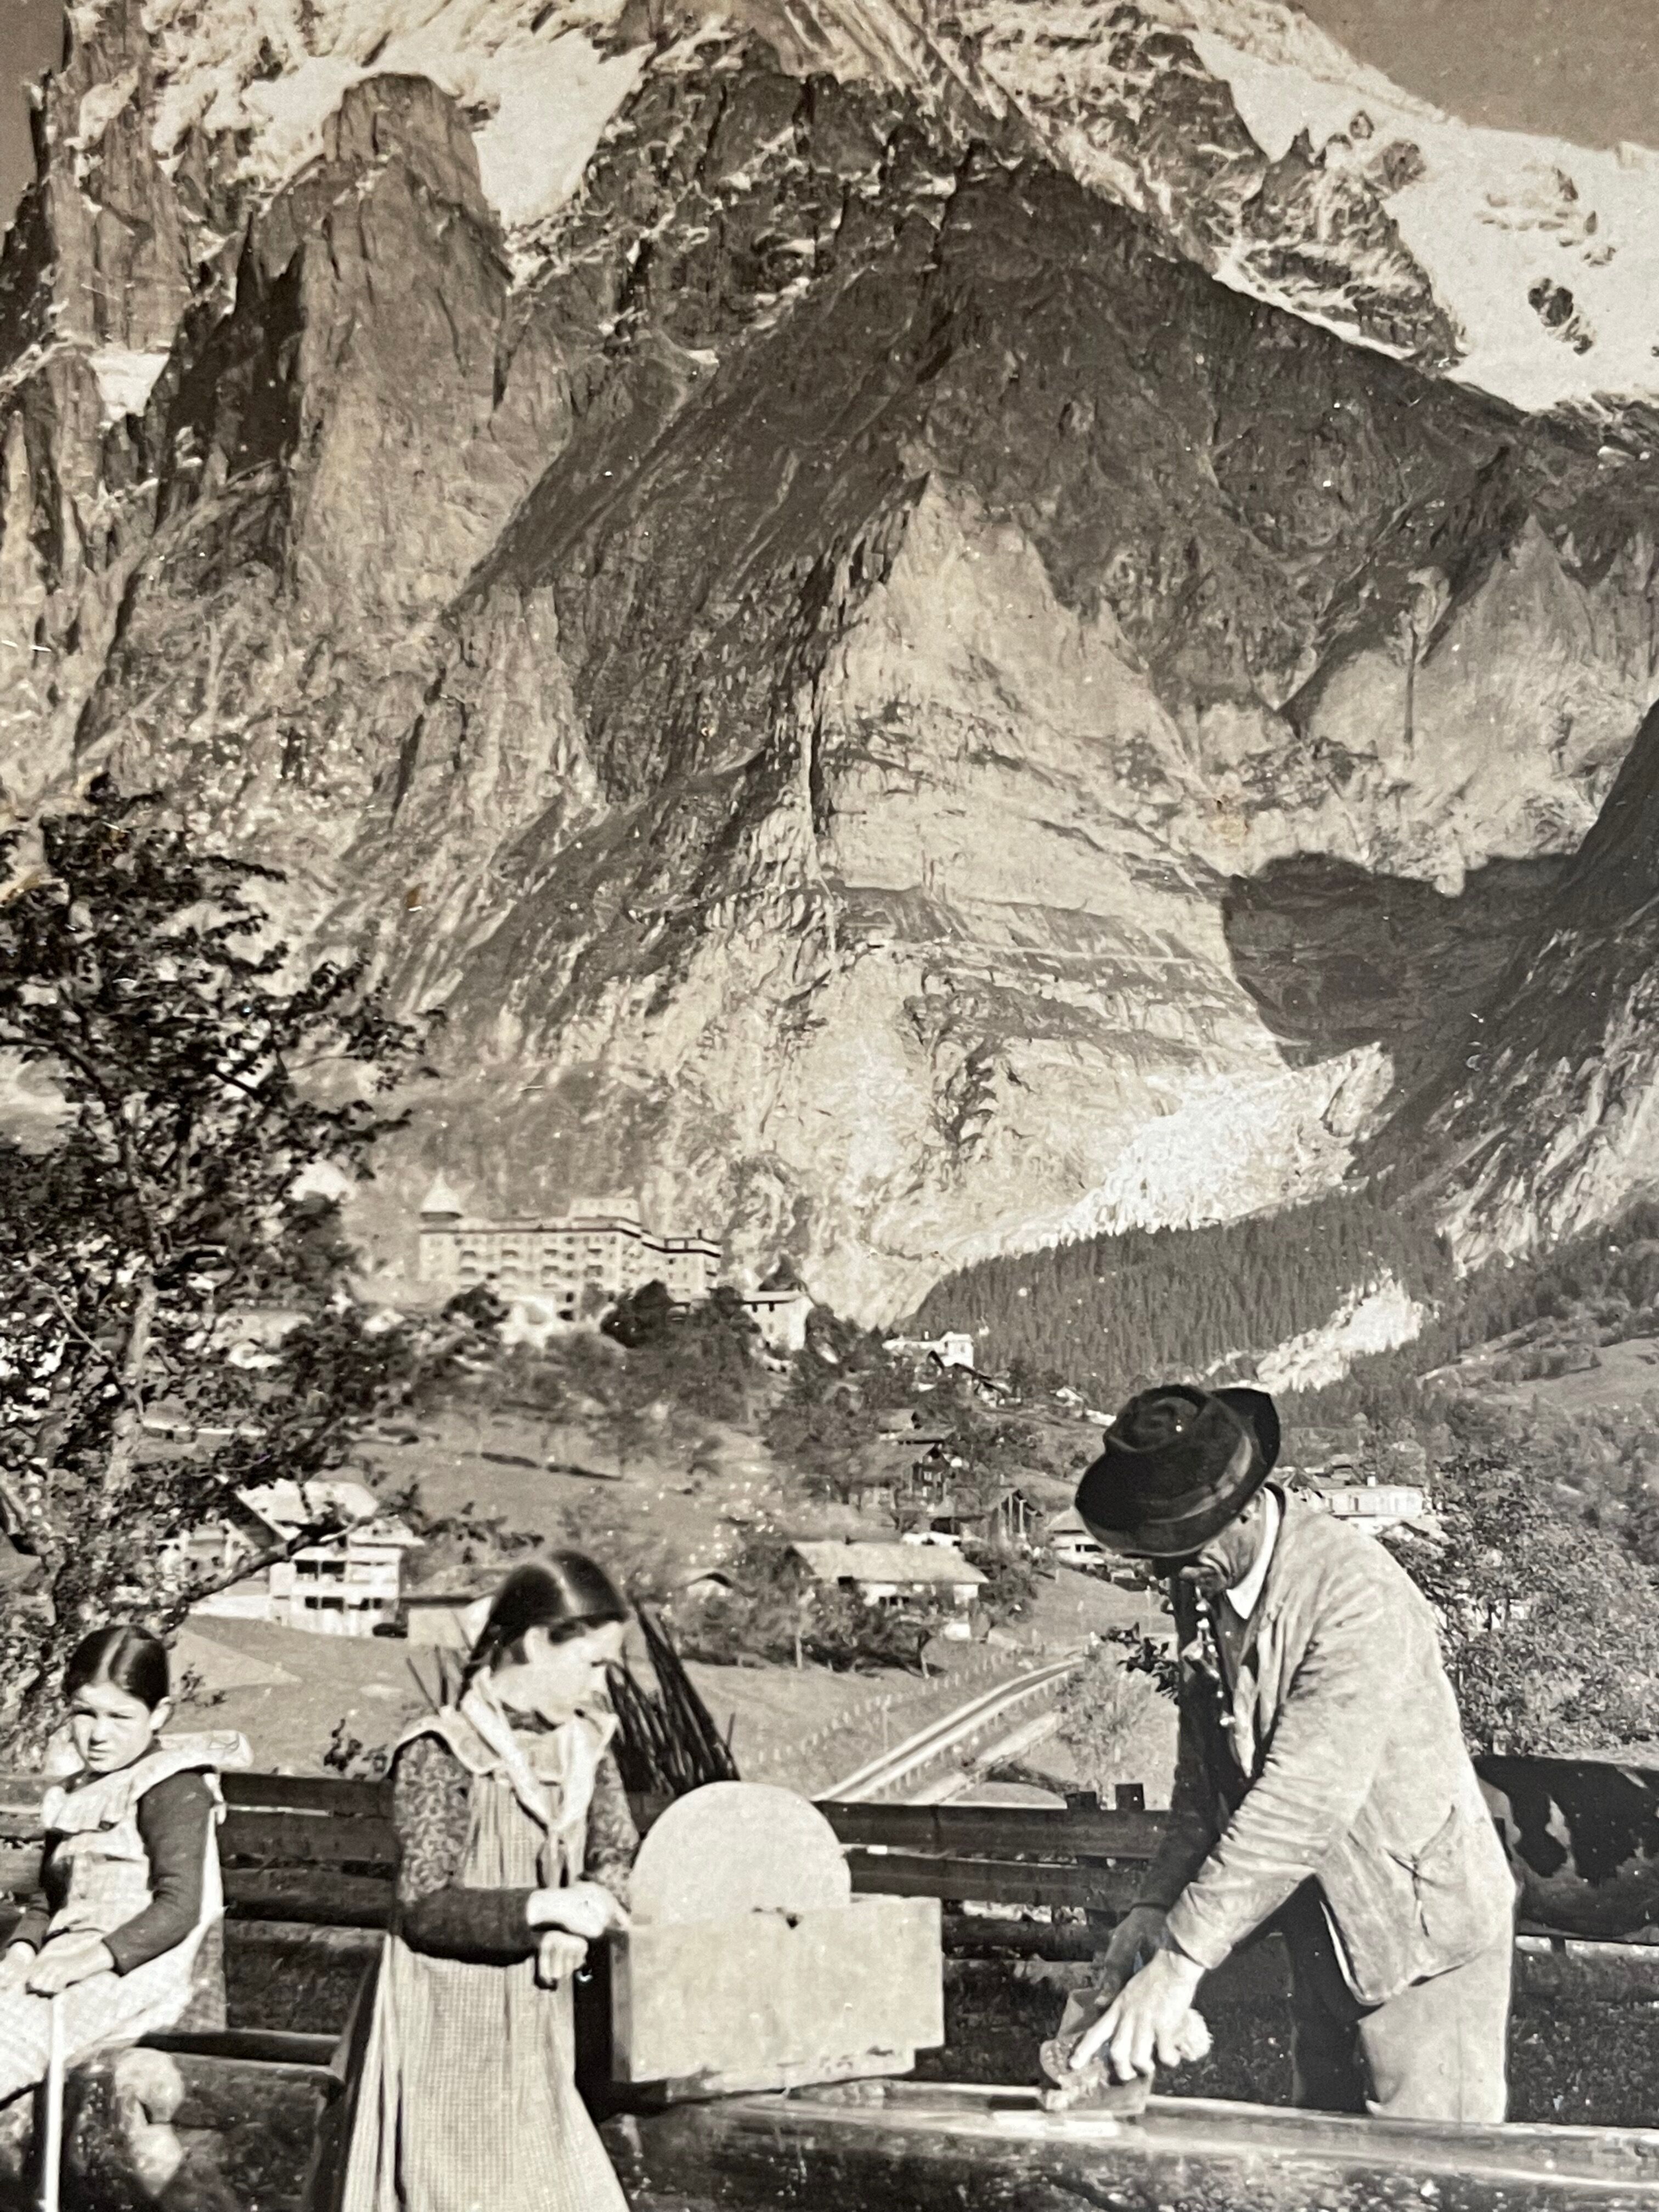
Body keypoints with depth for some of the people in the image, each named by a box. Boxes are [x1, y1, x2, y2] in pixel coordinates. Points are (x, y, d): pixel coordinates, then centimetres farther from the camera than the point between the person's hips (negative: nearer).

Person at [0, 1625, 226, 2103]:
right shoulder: (71, 1798, 20)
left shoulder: (175, 1789, -6)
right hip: (68, 1962, 8)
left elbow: (179, 1906, -14)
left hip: (137, 1969, -8)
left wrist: (95, 1958, -25)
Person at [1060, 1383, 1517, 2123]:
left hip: (1423, 1926, -7)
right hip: (1321, 1925, 8)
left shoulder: (1359, 1598, -30)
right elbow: (1204, 1767, 5)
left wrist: (1183, 1957, -35)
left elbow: (1304, 1799, -35)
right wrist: (1157, 1903, -6)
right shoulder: (1205, 1586, -4)